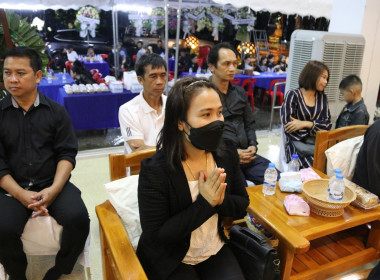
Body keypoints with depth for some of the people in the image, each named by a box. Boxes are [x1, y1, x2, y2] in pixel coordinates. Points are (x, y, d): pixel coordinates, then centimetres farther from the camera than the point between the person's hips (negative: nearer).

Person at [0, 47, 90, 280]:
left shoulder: (56, 111, 3)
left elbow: (67, 154, -2)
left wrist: (54, 189, -18)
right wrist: (21, 195, -15)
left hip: (52, 183, 0)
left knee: (78, 218, -24)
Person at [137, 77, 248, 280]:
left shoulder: (227, 155, -8)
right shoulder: (155, 170, -23)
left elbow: (242, 204, 1)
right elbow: (156, 236, -21)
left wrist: (220, 200, -20)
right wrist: (204, 203, -25)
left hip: (216, 252, 4)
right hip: (169, 261, -4)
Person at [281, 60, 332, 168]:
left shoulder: (322, 97, 13)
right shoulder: (293, 95, -4)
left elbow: (327, 124, 4)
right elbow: (288, 126, -11)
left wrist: (305, 124, -11)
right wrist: (315, 129, -8)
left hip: (318, 142, 5)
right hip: (298, 143, -5)